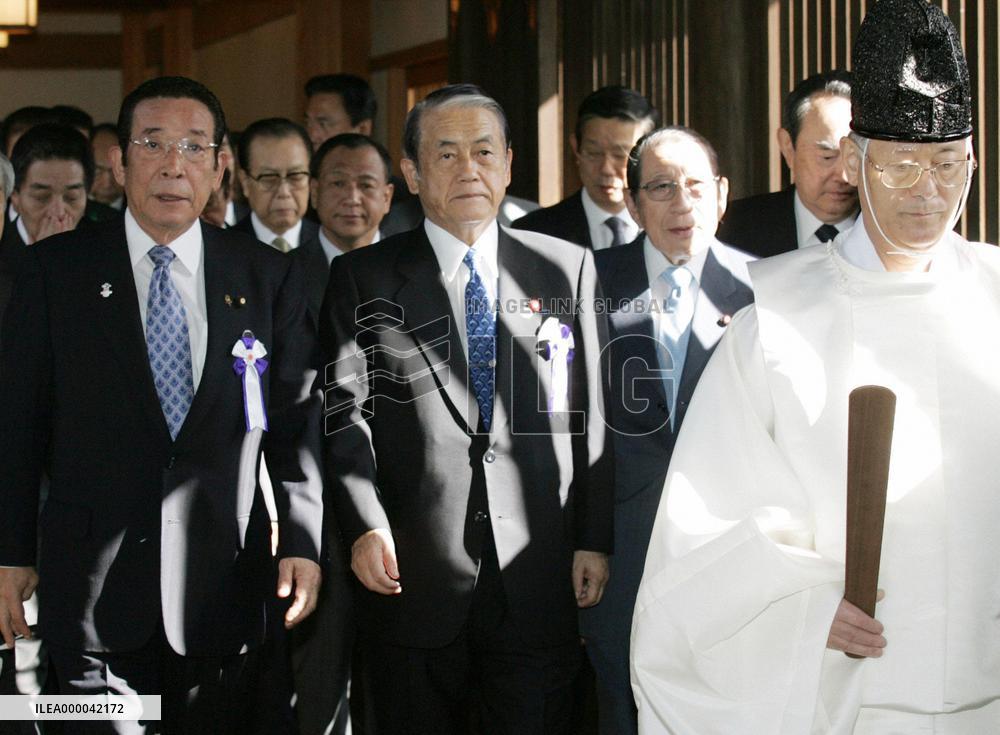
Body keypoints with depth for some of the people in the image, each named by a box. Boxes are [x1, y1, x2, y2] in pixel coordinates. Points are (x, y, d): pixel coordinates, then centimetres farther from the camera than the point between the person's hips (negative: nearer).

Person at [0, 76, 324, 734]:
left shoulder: (269, 277, 5)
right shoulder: (57, 270, 1)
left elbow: (298, 421, 5)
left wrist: (304, 542, -3)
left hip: (224, 586, 1)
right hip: (95, 586, -1)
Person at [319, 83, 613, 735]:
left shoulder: (568, 269, 9)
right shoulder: (364, 278, 6)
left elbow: (591, 416, 7)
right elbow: (345, 409, -2)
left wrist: (594, 539, 1)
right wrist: (366, 525, -15)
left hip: (539, 579, 1)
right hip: (412, 578, 0)